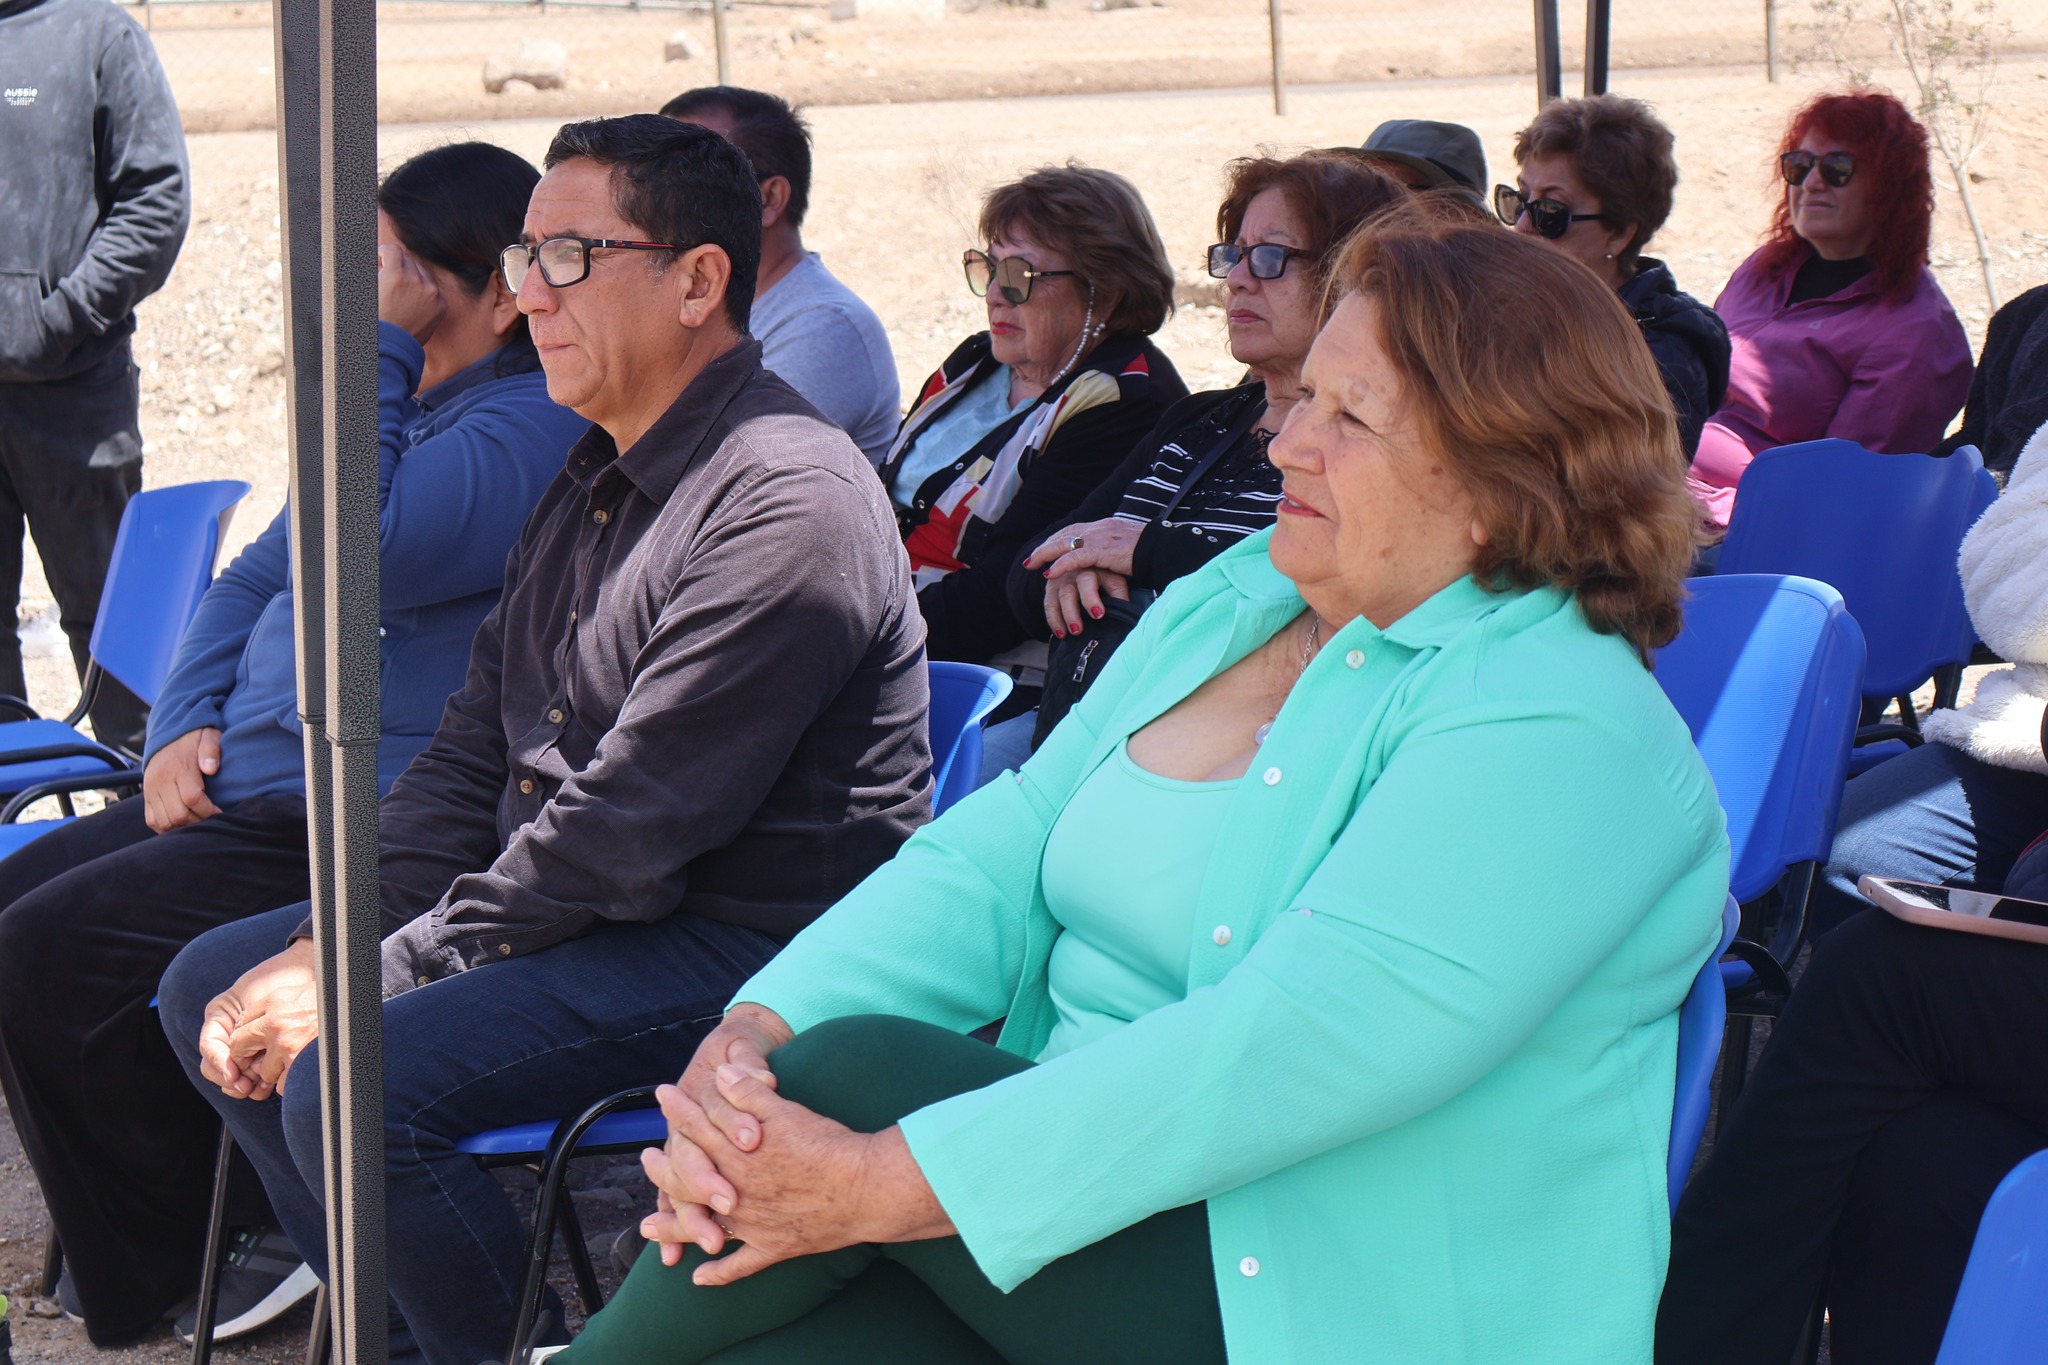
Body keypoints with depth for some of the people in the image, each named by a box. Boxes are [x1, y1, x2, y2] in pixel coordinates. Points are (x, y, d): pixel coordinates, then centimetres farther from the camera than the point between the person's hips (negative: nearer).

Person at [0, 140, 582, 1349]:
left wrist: (377, 347, -22)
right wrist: (188, 724, 7)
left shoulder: (532, 428, -15)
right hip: (249, 789, 11)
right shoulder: (412, 401, 18)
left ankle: (166, 1269, 2)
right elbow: (258, 579, 23)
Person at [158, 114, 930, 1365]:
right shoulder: (597, 478, 13)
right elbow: (476, 745, 14)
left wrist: (373, 982, -19)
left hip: (739, 945, -10)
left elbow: (625, 834, -24)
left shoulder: (789, 507, -21)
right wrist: (332, 942, 0)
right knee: (214, 987, 10)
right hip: (552, 901, 10)